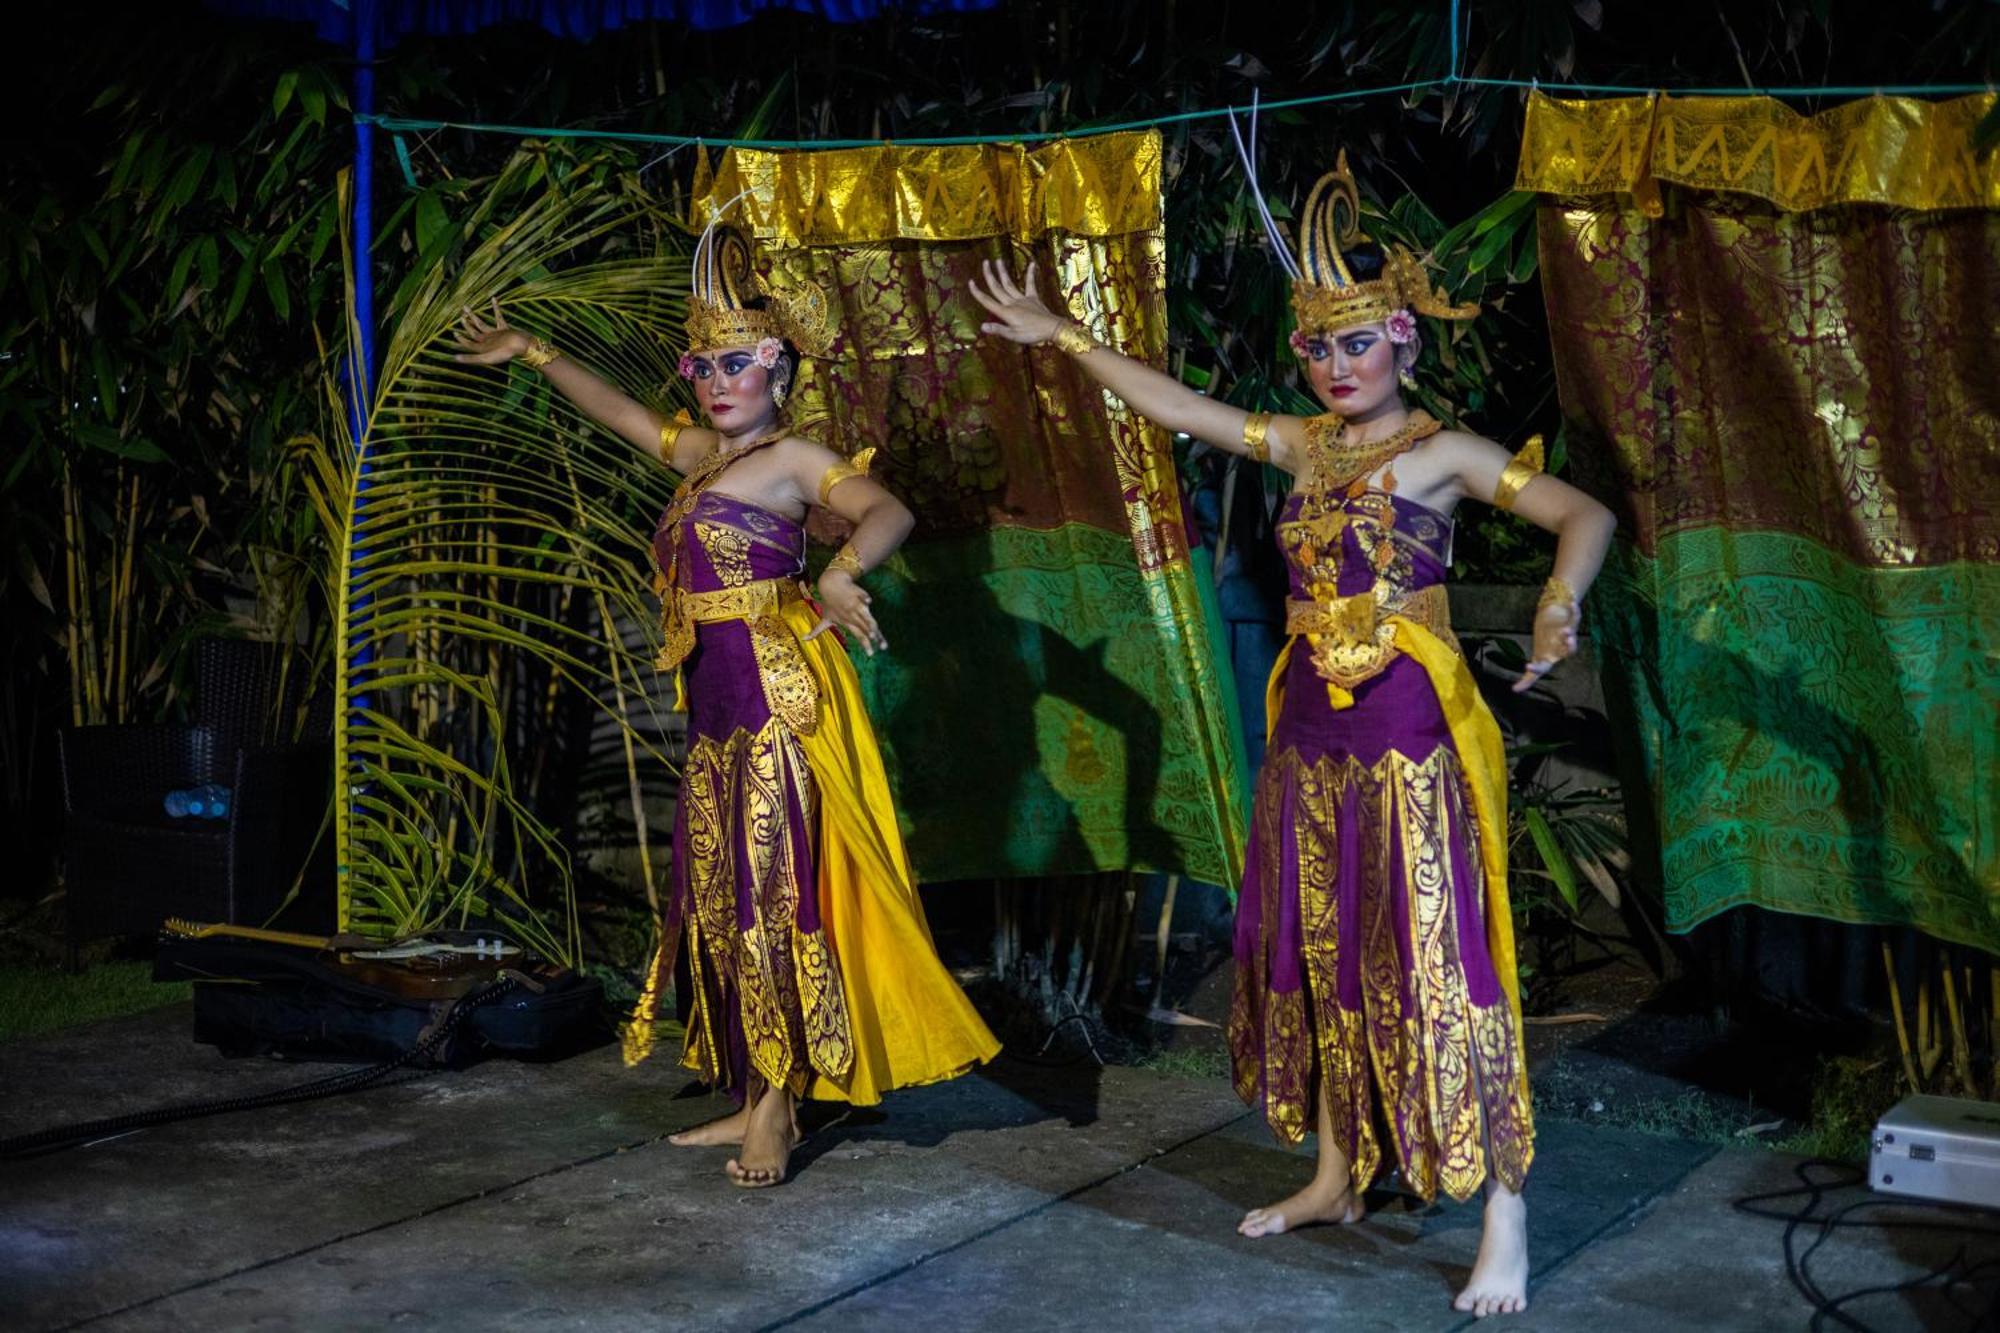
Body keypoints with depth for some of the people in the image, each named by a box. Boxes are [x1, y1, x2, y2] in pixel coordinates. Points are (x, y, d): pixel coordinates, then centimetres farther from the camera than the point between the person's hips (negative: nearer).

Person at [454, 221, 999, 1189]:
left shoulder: (792, 459, -6)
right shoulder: (700, 454, 17)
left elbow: (888, 511, -21)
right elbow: (618, 410, 33)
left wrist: (840, 575, -41)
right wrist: (531, 353, 40)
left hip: (775, 698, -8)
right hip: (716, 708, 8)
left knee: (771, 892, -8)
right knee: (720, 899, 10)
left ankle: (778, 1110, -2)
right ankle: (753, 1099, 17)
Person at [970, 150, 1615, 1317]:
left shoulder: (1440, 452, -7)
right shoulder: (1304, 445, 10)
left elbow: (1584, 513, -16)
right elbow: (1177, 406, 17)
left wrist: (1558, 603, -36)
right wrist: (1060, 336, 19)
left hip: (1412, 733, -7)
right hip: (1313, 733, 7)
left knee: (1438, 965, -8)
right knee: (1320, 958, 13)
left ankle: (1506, 1215, -1)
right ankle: (1338, 1178, 27)